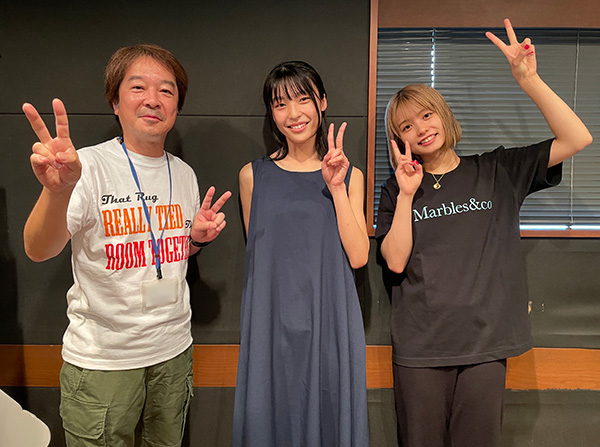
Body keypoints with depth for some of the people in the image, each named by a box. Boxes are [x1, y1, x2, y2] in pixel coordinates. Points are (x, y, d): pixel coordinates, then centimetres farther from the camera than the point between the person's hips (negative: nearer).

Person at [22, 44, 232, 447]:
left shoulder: (184, 174, 4)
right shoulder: (90, 167, -13)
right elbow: (39, 250, -27)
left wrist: (198, 237, -6)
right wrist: (57, 190, -46)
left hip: (173, 351, 5)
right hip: (101, 358, -4)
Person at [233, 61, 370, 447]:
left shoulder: (349, 175, 4)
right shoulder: (254, 176, 3)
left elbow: (358, 256, -5)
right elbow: (257, 252, 11)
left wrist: (336, 187, -11)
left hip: (329, 323, 1)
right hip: (271, 323, 0)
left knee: (329, 416, 11)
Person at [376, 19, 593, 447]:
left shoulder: (497, 171, 5)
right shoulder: (399, 187, 6)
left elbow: (577, 139, -4)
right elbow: (396, 262, -5)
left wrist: (528, 79, -12)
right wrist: (407, 195, -13)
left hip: (485, 343, 0)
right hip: (419, 347, 0)